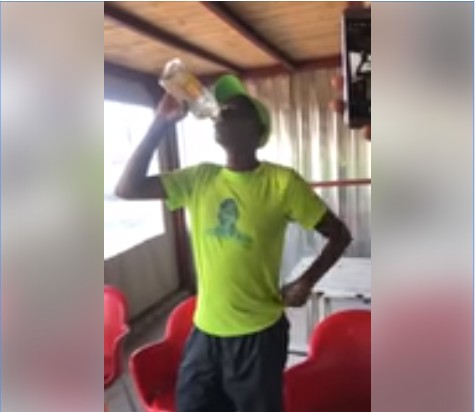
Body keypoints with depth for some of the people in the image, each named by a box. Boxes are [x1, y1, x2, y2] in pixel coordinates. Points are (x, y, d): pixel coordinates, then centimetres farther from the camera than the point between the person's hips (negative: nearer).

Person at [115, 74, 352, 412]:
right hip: (205, 330, 4)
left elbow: (339, 234, -3)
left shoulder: (282, 182, -12)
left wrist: (306, 282, -12)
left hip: (259, 333, -3)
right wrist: (162, 123, -10)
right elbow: (127, 188, -6)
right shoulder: (199, 178, 0)